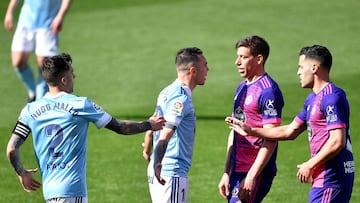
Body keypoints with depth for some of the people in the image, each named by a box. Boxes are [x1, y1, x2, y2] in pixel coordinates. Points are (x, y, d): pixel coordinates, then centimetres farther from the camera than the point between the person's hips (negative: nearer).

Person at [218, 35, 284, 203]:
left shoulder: (268, 91, -12)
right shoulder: (242, 88, 16)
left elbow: (270, 140, -17)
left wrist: (251, 176, -21)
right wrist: (227, 173, 17)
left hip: (256, 171, -9)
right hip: (237, 170, 9)